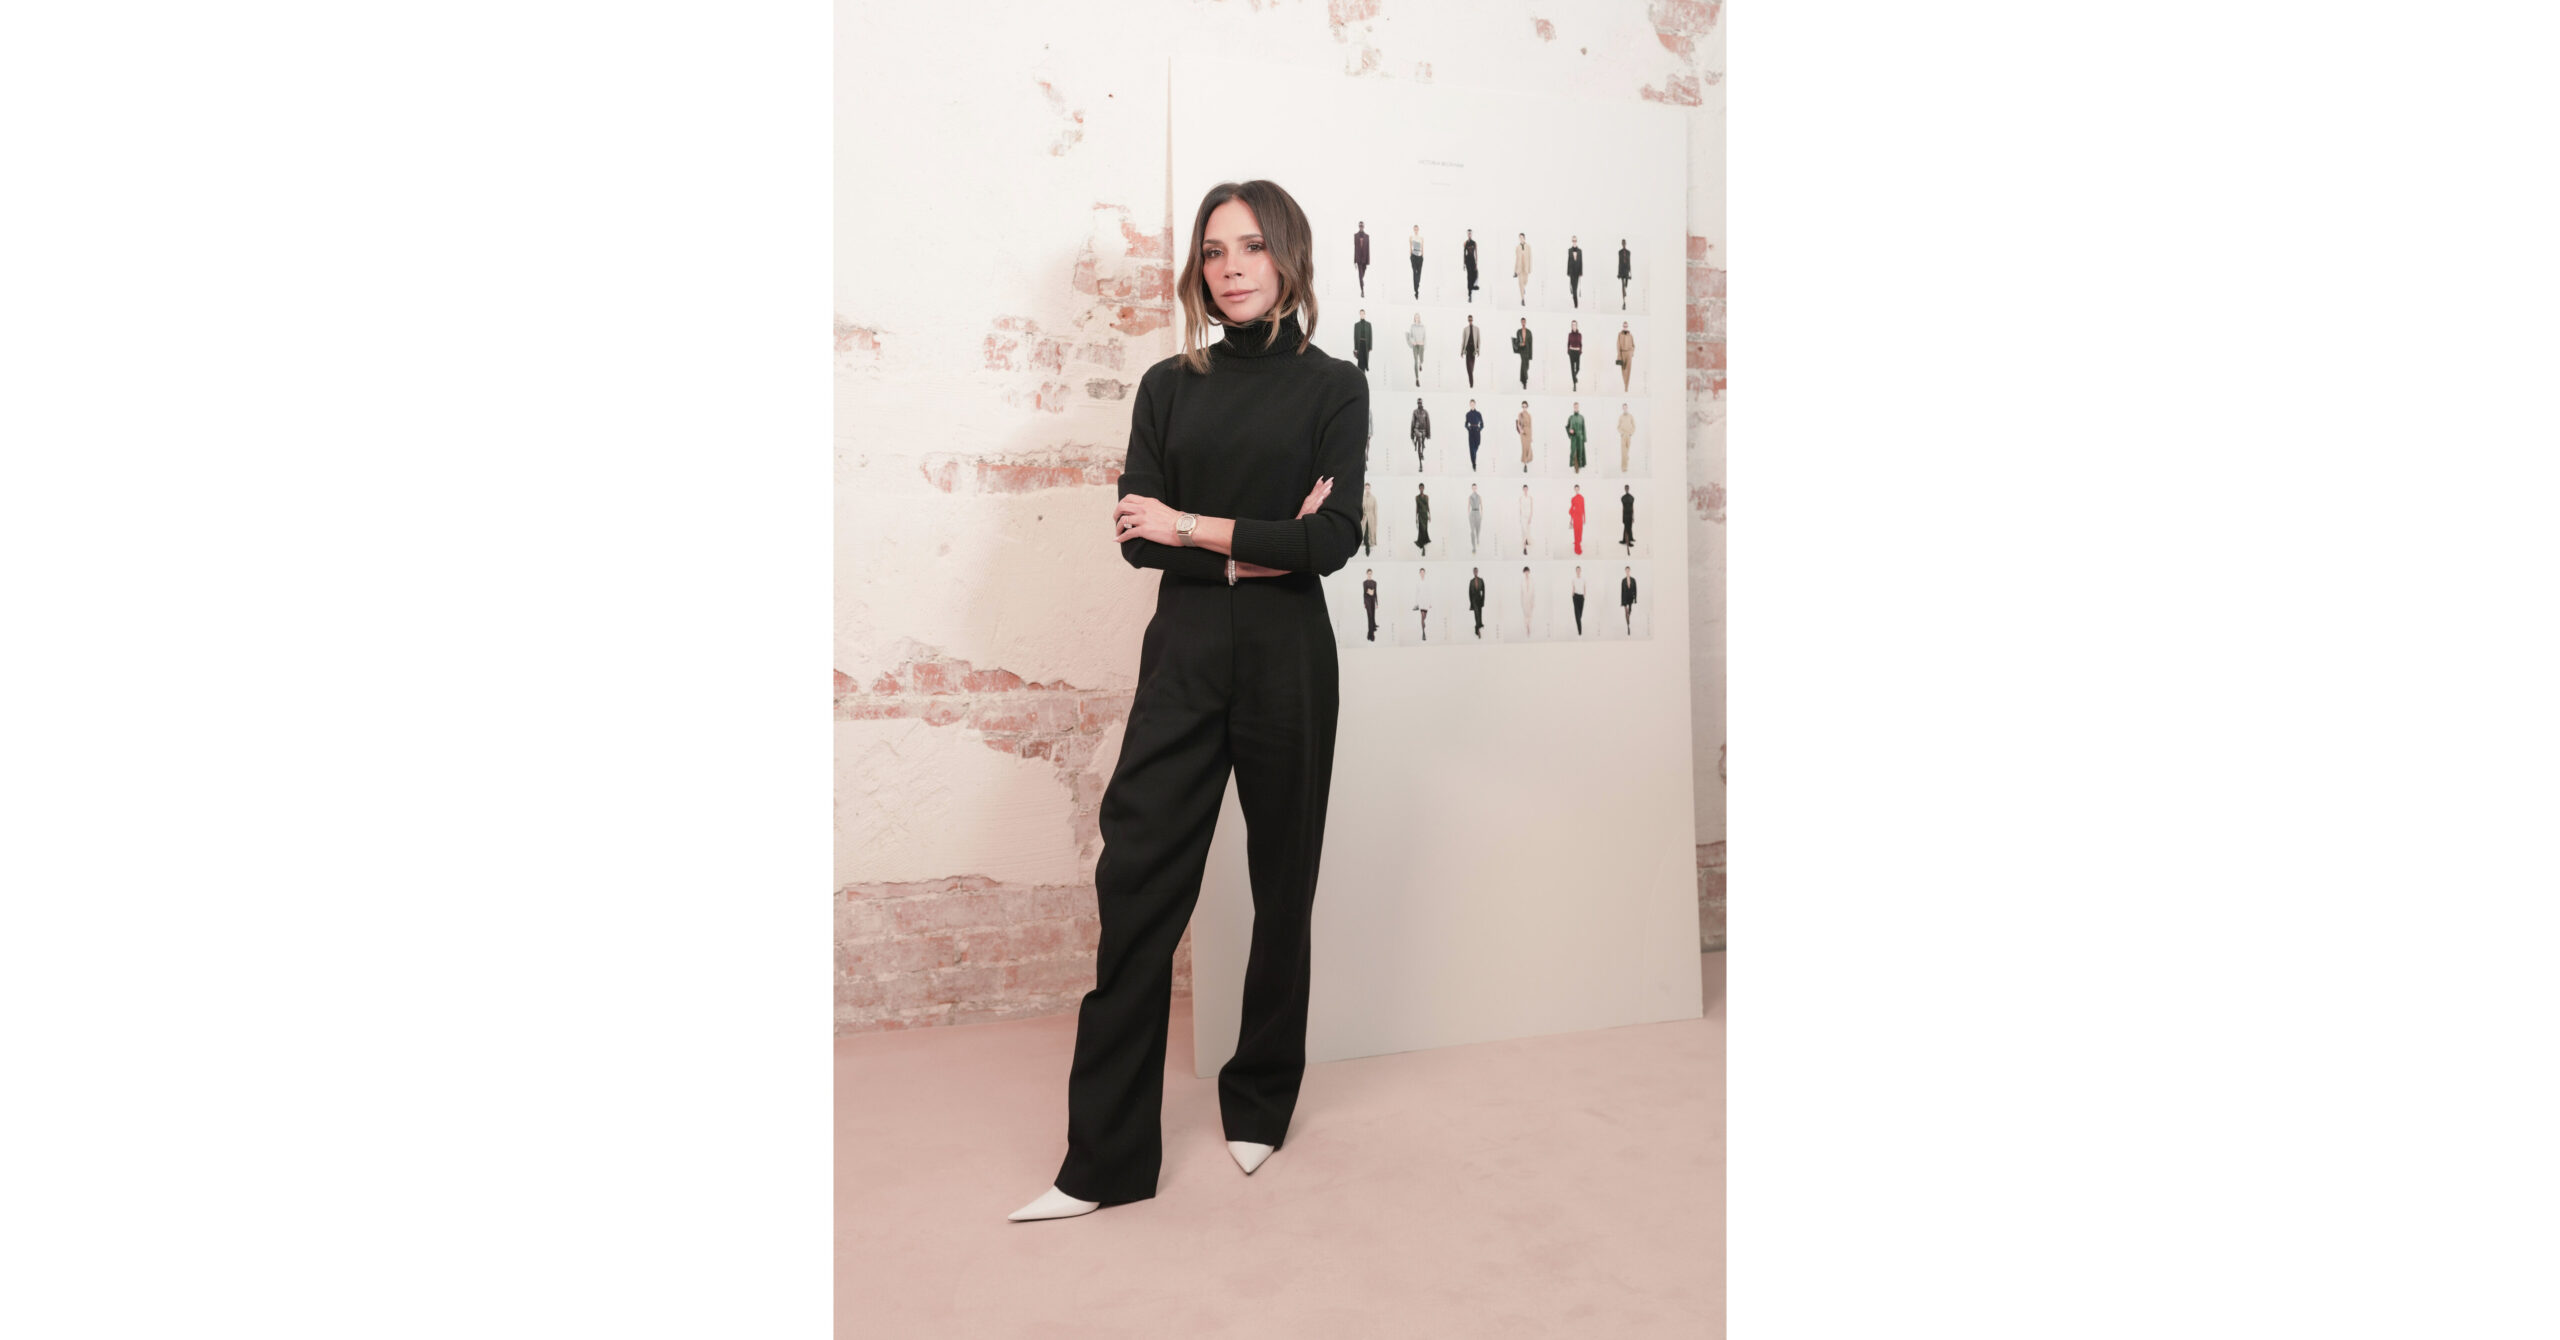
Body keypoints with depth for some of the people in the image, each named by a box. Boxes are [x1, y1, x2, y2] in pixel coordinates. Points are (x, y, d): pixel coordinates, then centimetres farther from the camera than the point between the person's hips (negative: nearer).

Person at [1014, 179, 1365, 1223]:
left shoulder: (1331, 388, 4)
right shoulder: (1169, 387, 10)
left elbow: (1332, 540, -9)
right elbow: (1135, 536, 0)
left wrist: (1194, 527, -11)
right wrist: (1255, 550, -10)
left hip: (1286, 658, -1)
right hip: (1184, 654, 2)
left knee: (1282, 882, 9)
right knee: (1137, 882, -5)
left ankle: (1260, 1104, 29)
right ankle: (1106, 1157, 2)